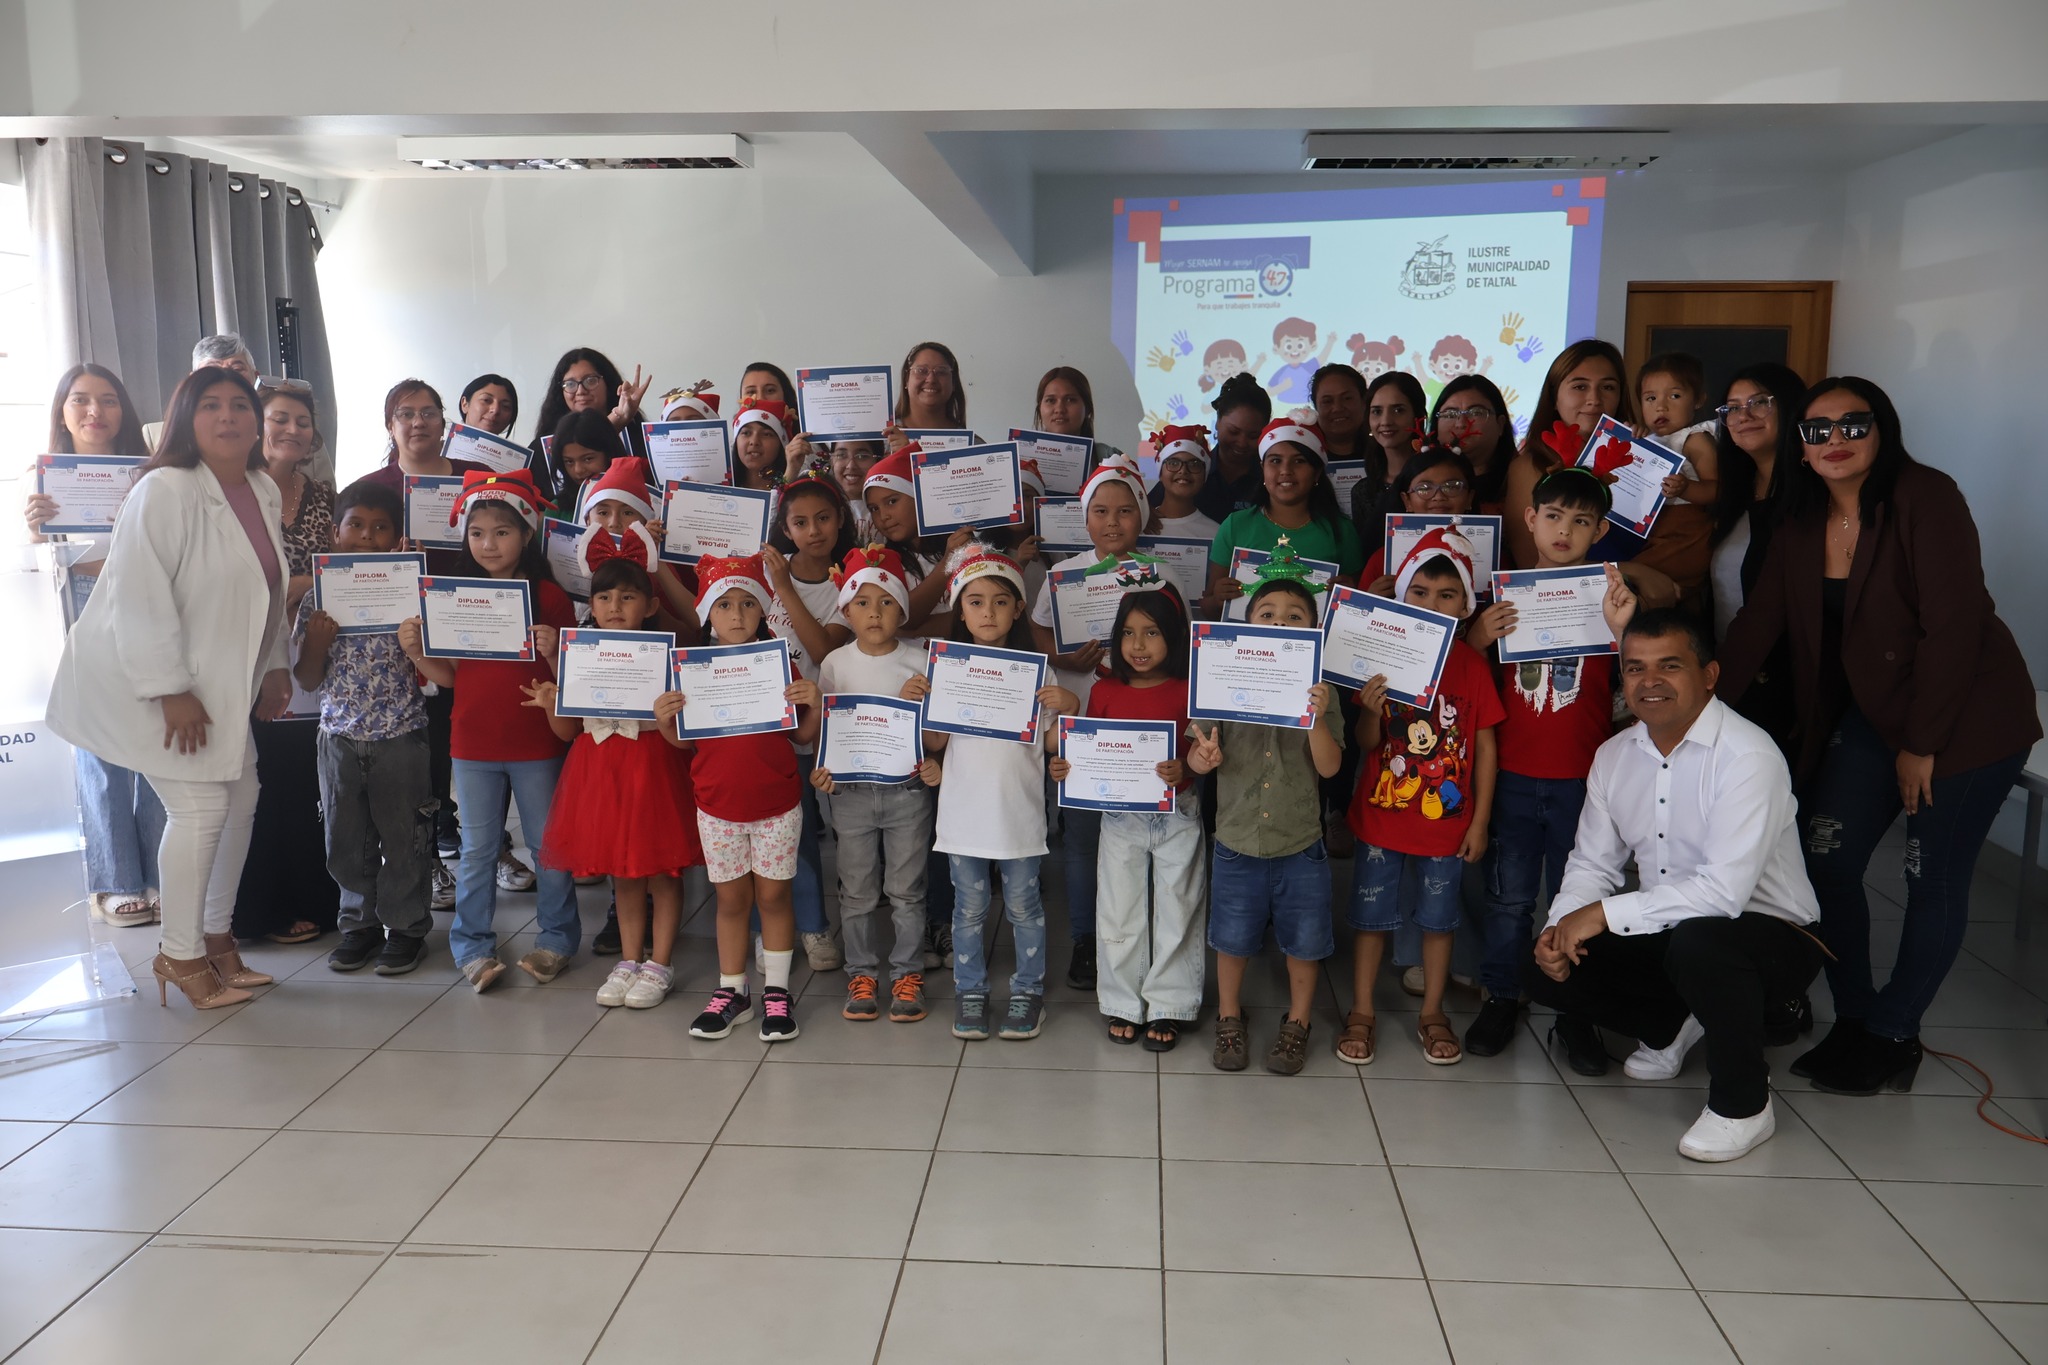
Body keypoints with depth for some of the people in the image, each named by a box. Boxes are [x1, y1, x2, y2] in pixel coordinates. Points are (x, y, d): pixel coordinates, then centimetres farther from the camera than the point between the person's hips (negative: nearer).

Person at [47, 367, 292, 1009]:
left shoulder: (264, 491, 5)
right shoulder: (165, 491, -20)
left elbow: (269, 589, 15)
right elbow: (140, 599, -23)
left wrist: (275, 666, 13)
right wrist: (171, 691, -23)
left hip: (221, 682, 8)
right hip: (148, 683, -8)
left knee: (240, 799, 10)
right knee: (201, 807, -9)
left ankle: (216, 937, 27)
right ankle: (180, 955, 8)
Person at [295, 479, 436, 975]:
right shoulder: (318, 598, 2)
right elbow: (308, 681, 4)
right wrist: (316, 643, -14)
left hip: (400, 736, -2)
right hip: (340, 735, 3)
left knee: (403, 837, 5)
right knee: (346, 840, 11)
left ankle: (406, 927, 18)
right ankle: (360, 923, 27)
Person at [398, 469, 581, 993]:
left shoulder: (550, 596, -6)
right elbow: (449, 675, 7)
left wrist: (552, 651, -27)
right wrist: (414, 652, -10)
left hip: (536, 743, -2)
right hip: (473, 746, 3)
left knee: (549, 843, 9)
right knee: (477, 849, 10)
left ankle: (556, 937, 22)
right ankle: (473, 947, 20)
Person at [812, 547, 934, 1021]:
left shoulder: (919, 662, -3)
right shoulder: (836, 663, 1)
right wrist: (821, 768, -10)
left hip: (907, 790, -1)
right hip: (851, 791, 1)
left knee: (906, 890, 7)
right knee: (857, 891, 10)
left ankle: (908, 974, 20)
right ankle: (862, 974, 23)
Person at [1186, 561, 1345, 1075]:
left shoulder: (1320, 692, -5)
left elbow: (1329, 766, -12)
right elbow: (1199, 758, -4)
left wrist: (1317, 718, -28)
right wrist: (1202, 757, -27)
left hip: (1301, 846, 0)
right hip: (1237, 843, 0)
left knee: (1304, 941, 13)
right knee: (1232, 940, 14)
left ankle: (1297, 1022, 35)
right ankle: (1229, 1017, 37)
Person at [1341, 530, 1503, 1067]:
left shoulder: (1472, 665, -5)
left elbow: (1485, 748, -1)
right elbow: (1366, 745, -1)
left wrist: (1480, 821, -2)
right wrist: (1370, 714, -24)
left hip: (1446, 818, 0)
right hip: (1382, 815, 0)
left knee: (1438, 918, 13)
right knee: (1372, 916, 9)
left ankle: (1432, 1014, 28)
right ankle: (1361, 1013, 22)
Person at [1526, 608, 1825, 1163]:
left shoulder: (1748, 756, -23)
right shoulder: (1614, 756, 1)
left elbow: (1724, 889, -31)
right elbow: (1592, 863, 7)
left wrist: (1606, 913, -26)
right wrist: (1560, 926, -13)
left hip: (1770, 938, -7)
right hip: (1668, 936, 7)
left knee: (1696, 939, -39)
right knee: (1545, 966, -9)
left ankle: (1744, 1104, -12)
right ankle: (1671, 1026, 20)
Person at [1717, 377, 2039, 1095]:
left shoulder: (1926, 497, -18)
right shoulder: (1802, 523, 2)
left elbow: (1953, 623, -21)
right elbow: (1758, 623, -2)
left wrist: (1921, 744, -18)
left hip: (1964, 715, -6)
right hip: (1873, 713, 6)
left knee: (1932, 877, 1)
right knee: (1826, 856, 0)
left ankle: (1892, 1035, 19)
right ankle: (1853, 1017, 19)